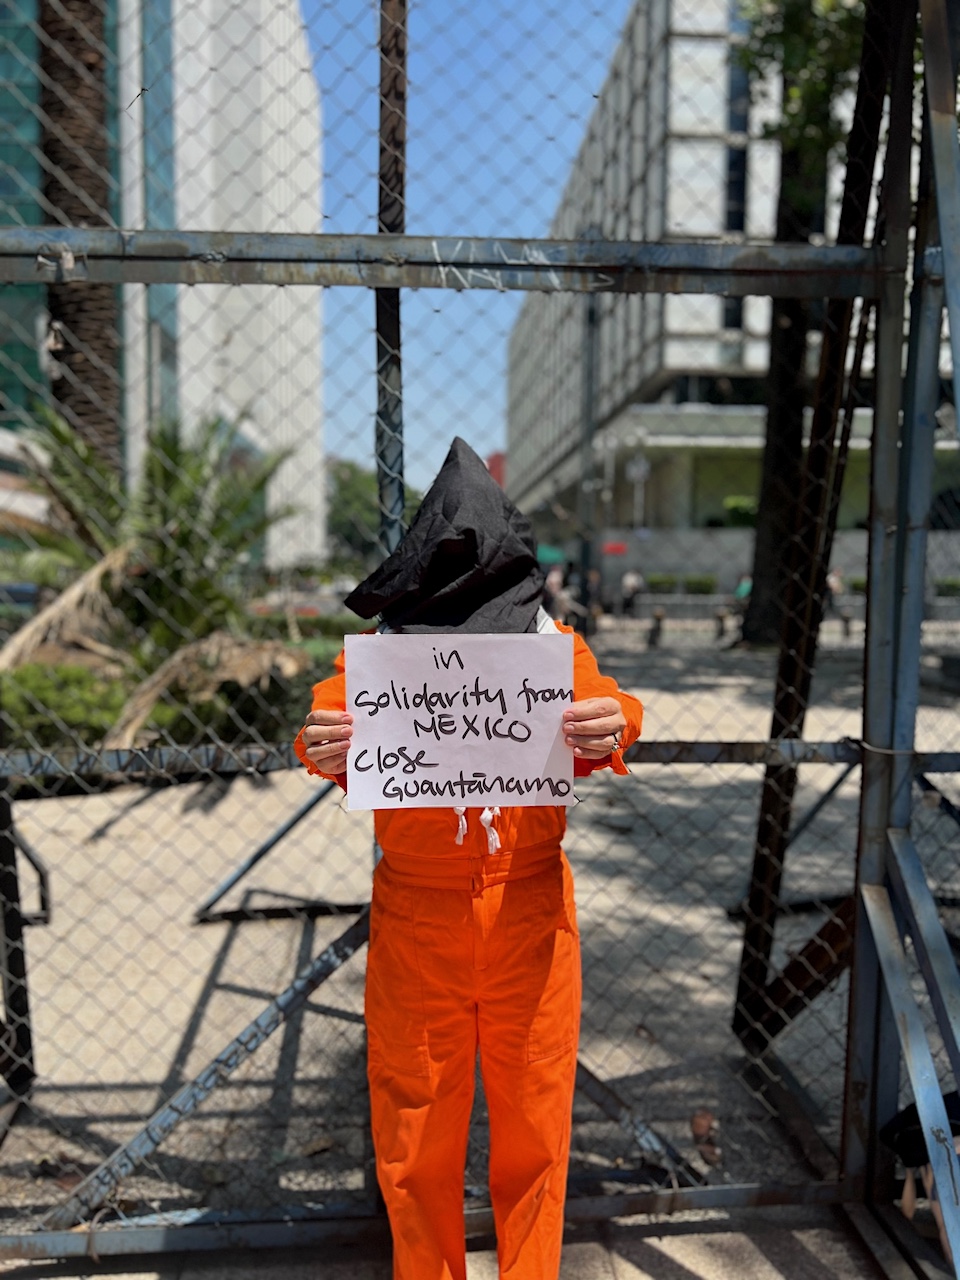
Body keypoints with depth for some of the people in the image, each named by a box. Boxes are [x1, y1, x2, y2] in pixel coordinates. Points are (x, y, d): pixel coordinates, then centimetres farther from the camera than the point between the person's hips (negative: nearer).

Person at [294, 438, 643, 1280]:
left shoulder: (552, 640, 0)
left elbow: (600, 707, -10)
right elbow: (331, 711, -11)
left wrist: (609, 729, -33)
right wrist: (323, 748, -34)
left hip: (528, 905, 1)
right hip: (417, 916, 0)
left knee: (532, 1113, 15)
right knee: (416, 1121, 13)